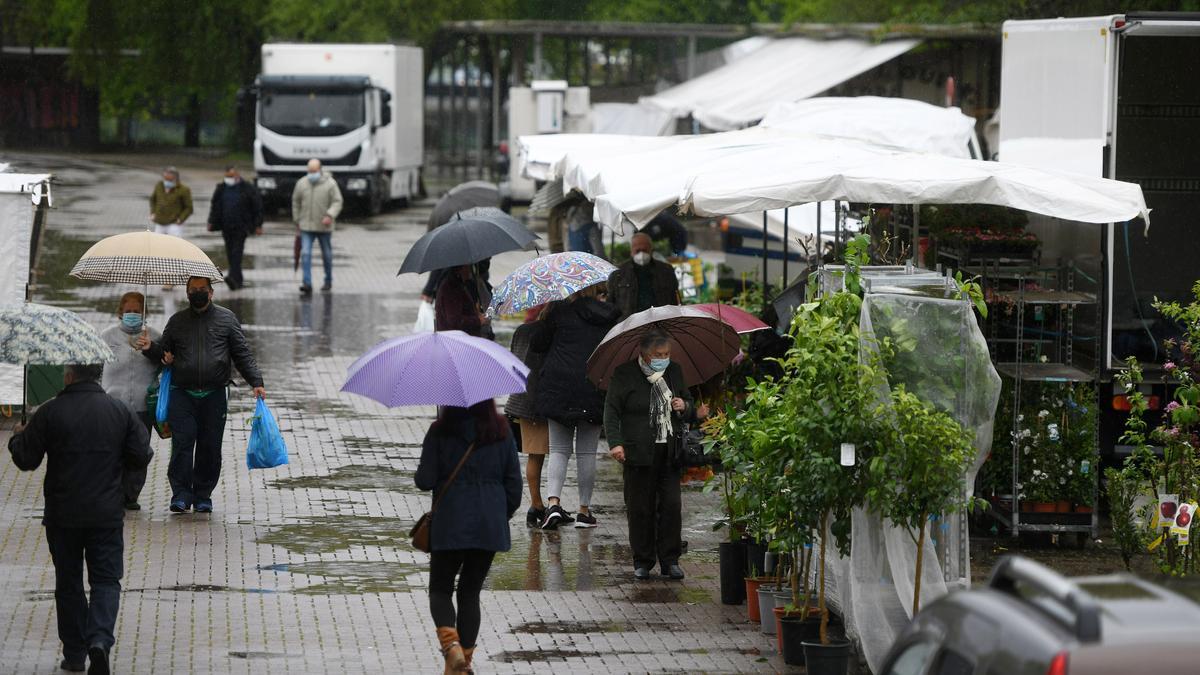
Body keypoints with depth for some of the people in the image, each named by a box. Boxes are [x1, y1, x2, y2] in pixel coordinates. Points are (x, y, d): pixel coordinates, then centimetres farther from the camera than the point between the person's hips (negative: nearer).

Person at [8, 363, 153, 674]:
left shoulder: (50, 413, -10)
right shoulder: (120, 412, -2)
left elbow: (26, 459, -4)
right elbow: (140, 458, 1)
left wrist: (17, 438, 17)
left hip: (62, 516, -1)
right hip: (107, 514, 1)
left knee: (68, 582, 12)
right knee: (106, 579, 6)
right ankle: (100, 639, -18)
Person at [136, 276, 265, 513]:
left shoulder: (226, 318, 9)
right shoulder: (177, 321, 14)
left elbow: (243, 354, 7)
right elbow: (164, 353, 20)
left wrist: (256, 382, -2)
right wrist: (150, 348, -2)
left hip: (214, 395, 0)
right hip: (182, 394, 0)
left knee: (210, 446, 2)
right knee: (182, 443, -9)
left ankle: (203, 495, 11)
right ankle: (181, 494, -7)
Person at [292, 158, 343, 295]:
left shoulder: (330, 184, -8)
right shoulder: (301, 184, 0)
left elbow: (337, 202, -10)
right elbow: (296, 202, 12)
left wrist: (330, 216, -25)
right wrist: (297, 220, 13)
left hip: (324, 227, -1)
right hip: (306, 227, 1)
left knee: (327, 255, 12)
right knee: (305, 254, -12)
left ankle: (328, 281, 31)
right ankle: (307, 284, -17)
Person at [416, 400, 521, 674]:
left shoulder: (440, 432, -8)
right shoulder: (501, 431, 0)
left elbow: (425, 481, -10)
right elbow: (514, 482, 3)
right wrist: (503, 515, 16)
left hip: (450, 524, -3)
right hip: (490, 525, 3)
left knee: (440, 589, 10)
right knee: (471, 591, 14)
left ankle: (450, 642, -16)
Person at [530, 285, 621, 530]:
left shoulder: (561, 311, -5)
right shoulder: (611, 316, 1)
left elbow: (537, 344, 1)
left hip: (560, 390, -1)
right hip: (595, 394, 1)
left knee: (559, 449, 6)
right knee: (587, 452, 10)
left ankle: (553, 502, -12)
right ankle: (584, 509, 12)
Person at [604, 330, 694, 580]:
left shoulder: (674, 372, 12)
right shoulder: (624, 374, -2)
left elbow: (690, 407, 24)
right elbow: (611, 410, -5)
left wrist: (684, 407, -1)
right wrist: (615, 443, -17)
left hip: (669, 453, 3)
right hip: (639, 453, -3)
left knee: (671, 506, -2)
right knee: (640, 508, 1)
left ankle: (670, 560, 7)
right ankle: (642, 562, 12)